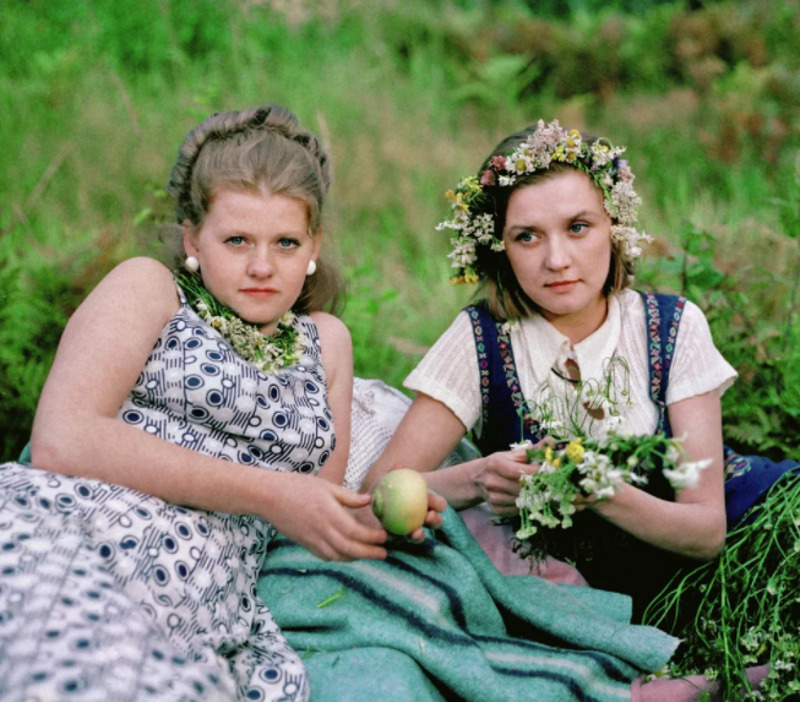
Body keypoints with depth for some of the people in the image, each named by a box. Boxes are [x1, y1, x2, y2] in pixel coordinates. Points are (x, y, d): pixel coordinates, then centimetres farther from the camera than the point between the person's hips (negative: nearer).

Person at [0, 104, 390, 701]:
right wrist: (266, 492, -6)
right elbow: (61, 440, -7)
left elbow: (323, 513, 26)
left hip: (207, 626, 5)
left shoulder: (325, 341, 27)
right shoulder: (148, 288, 11)